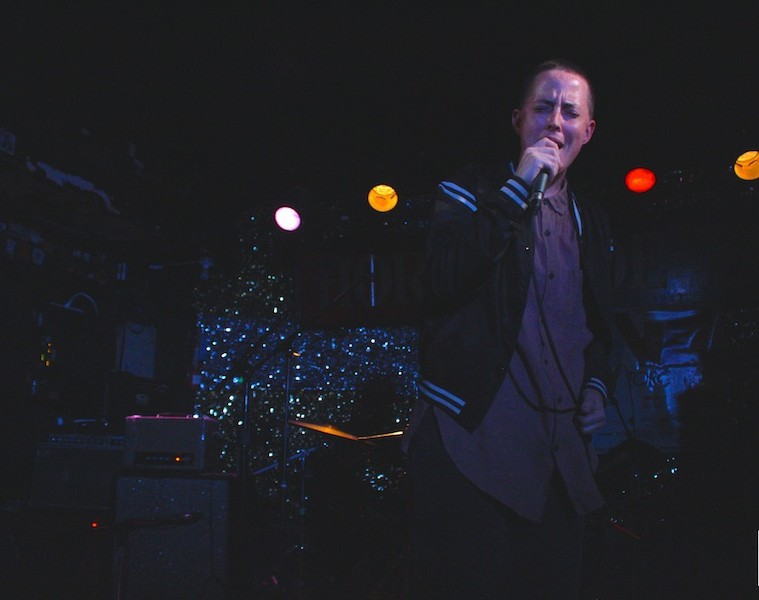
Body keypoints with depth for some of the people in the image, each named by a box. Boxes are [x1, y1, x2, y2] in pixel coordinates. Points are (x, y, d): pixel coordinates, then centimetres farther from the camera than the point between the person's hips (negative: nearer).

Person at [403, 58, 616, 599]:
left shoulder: (592, 224, 17)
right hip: (472, 437, -5)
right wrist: (518, 188, -14)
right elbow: (441, 282, -15)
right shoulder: (471, 190, 4)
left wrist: (597, 386, 8)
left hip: (561, 448, 5)